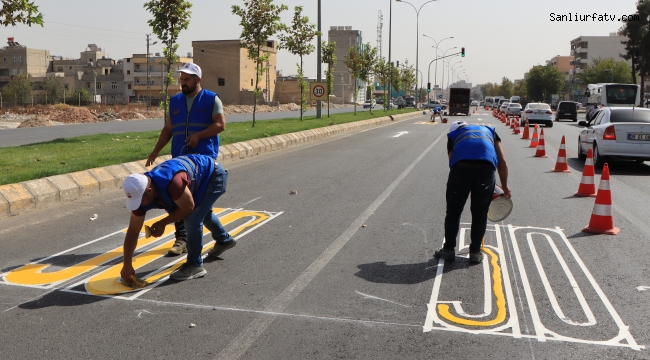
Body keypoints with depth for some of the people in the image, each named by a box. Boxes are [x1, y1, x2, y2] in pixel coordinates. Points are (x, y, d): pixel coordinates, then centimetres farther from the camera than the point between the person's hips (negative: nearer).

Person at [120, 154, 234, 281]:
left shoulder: (171, 183, -44)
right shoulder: (140, 193, -18)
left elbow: (188, 208, -26)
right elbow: (132, 232, -12)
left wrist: (162, 223, -19)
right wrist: (127, 265, -11)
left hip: (214, 174, -8)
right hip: (199, 176, 8)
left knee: (193, 219, -20)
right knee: (202, 212, 30)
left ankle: (195, 265, -3)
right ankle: (224, 240, 57)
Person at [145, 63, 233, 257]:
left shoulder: (211, 99, 2)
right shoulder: (175, 101, 16)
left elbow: (220, 124, -6)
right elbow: (168, 129, 19)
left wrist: (198, 135, -17)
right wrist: (156, 151, 11)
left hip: (204, 158, -4)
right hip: (180, 158, 4)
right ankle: (181, 238, 8)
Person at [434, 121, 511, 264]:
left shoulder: (453, 134, 34)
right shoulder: (489, 130, 37)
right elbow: (502, 162, 28)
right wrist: (505, 186, 35)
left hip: (460, 166, -1)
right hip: (486, 166, 1)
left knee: (453, 211, 13)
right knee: (480, 213, 15)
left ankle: (449, 249, 22)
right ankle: (475, 252, 21)